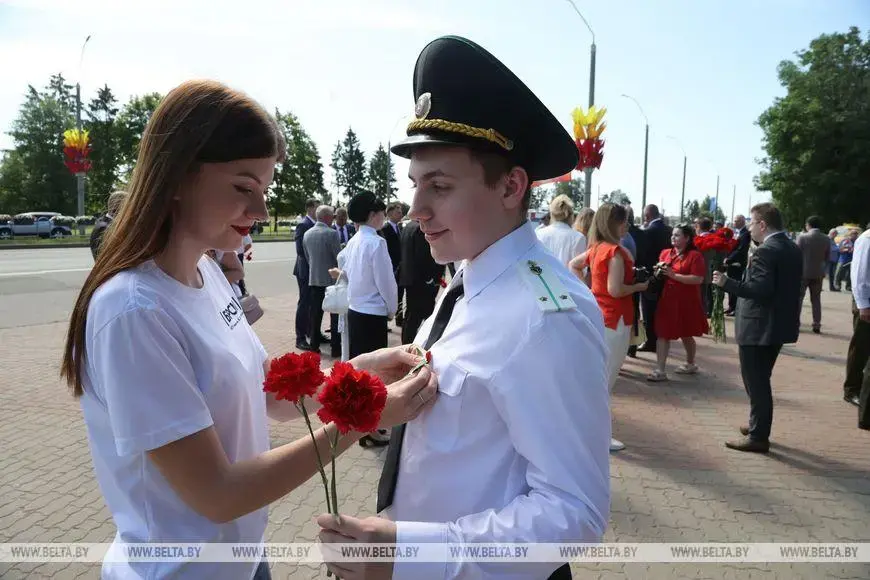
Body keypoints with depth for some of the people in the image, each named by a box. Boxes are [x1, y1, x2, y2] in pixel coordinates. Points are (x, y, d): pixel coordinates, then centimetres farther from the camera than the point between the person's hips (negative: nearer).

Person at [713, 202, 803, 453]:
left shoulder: (765, 251, -20)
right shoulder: (793, 249, 11)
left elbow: (761, 289, -28)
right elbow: (785, 286, 16)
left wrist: (727, 282, -22)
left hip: (758, 328, -10)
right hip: (778, 325, 10)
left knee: (756, 383, 0)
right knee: (760, 380, 20)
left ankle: (758, 437, 7)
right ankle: (759, 427, 31)